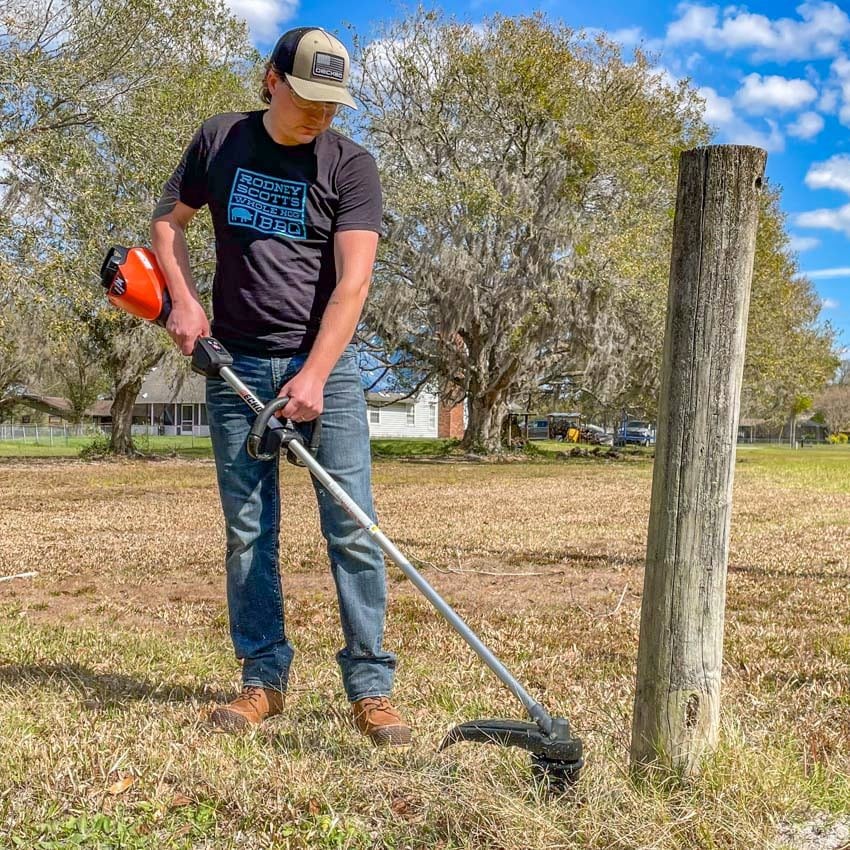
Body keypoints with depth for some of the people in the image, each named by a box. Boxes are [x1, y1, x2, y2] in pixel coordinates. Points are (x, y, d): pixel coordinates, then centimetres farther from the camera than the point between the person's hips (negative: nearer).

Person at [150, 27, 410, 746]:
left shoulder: (350, 165, -4)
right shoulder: (219, 141, 6)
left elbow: (353, 282, -12)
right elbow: (167, 222, 16)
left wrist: (313, 376, -21)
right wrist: (184, 300, -1)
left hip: (324, 363, -2)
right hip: (235, 363, 3)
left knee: (352, 527, -7)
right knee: (248, 531, 4)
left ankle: (370, 686, 0)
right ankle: (264, 679, 13)